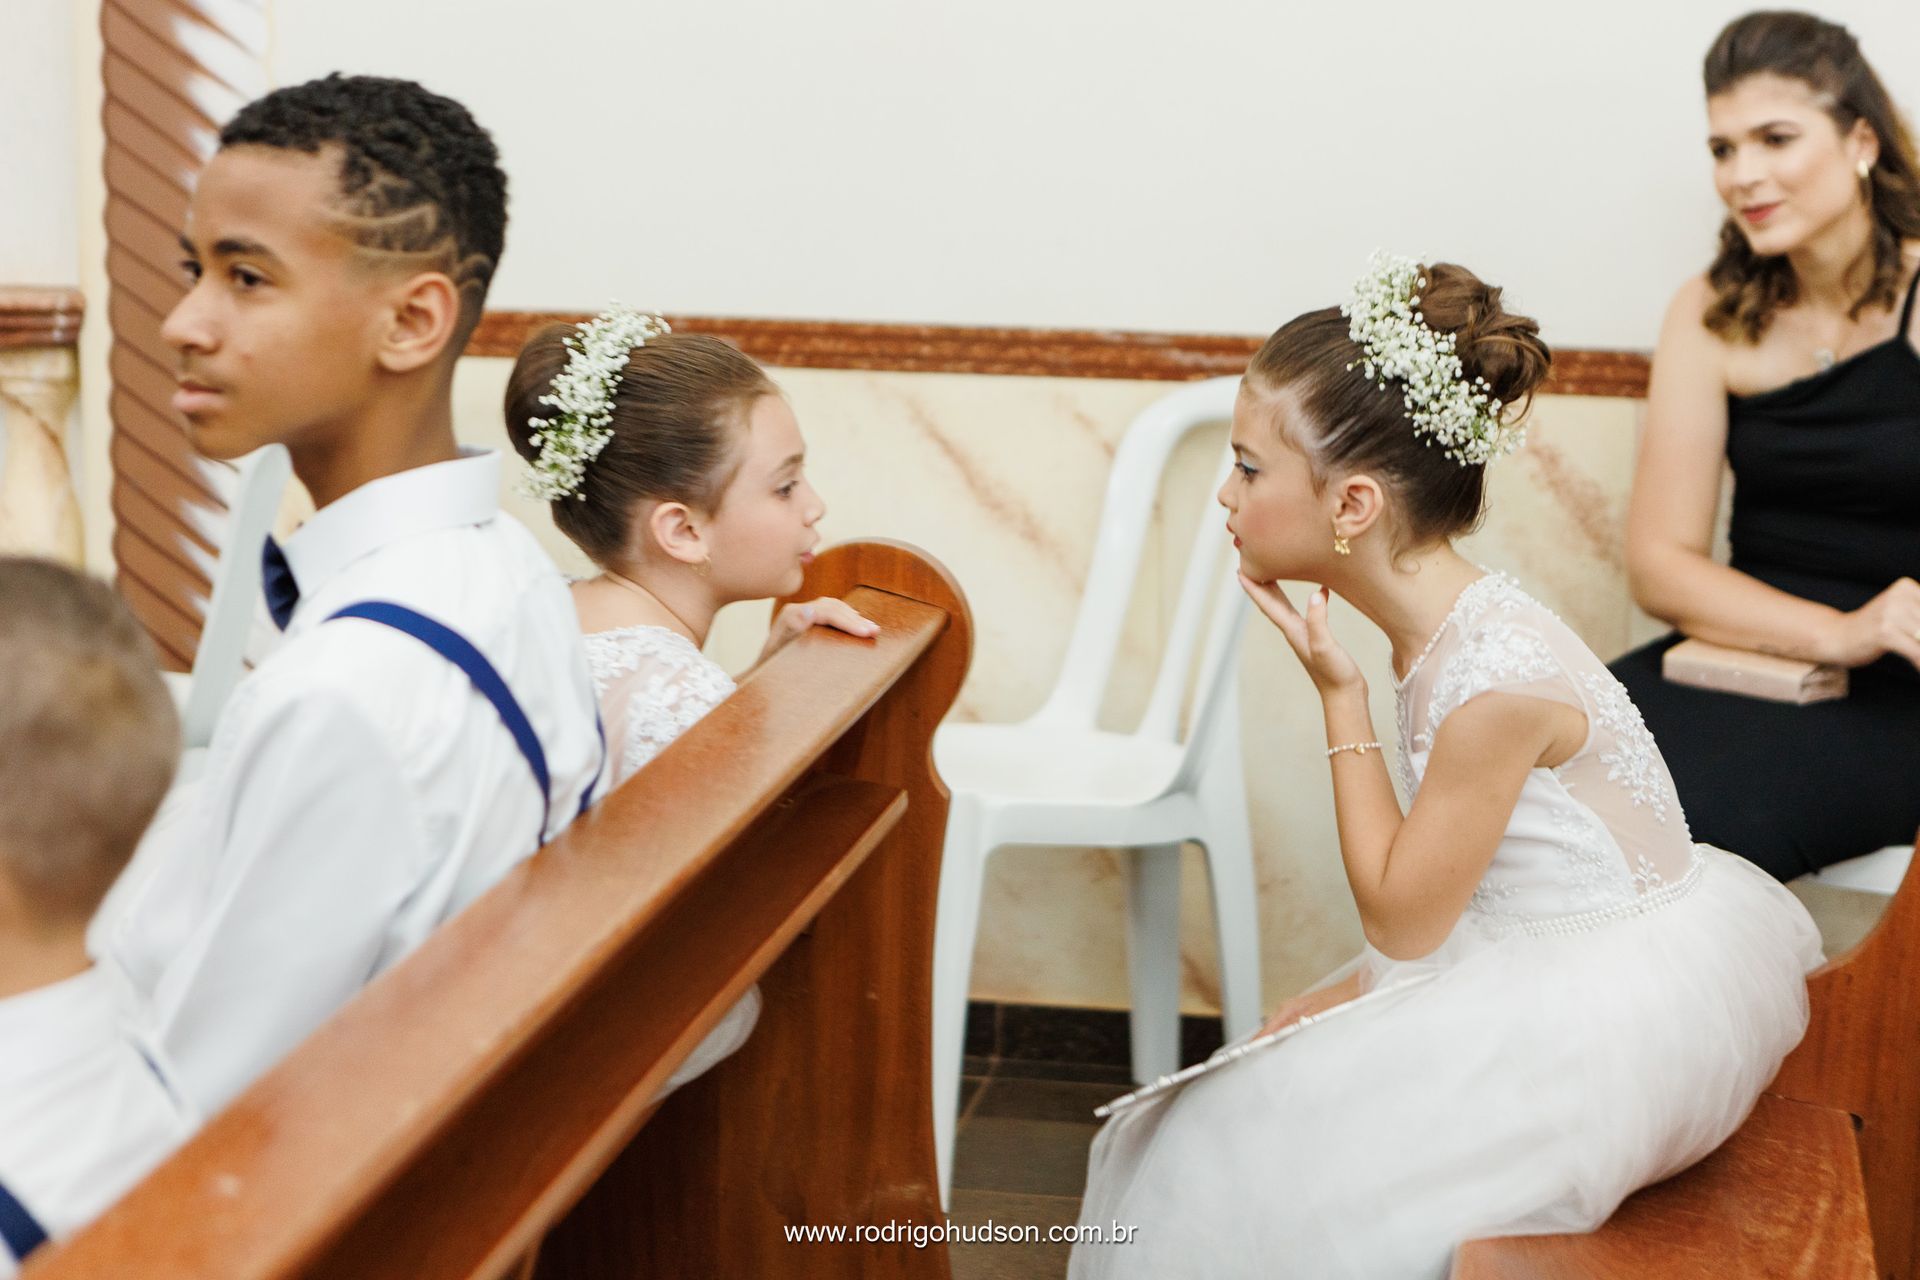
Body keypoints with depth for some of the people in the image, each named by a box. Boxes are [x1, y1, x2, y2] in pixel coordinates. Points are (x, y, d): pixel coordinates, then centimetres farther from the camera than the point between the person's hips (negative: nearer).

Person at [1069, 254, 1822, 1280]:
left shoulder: (1497, 674, -29)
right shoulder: (1442, 627, 0)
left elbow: (1398, 917, -17)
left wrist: (1338, 694, -17)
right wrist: (1349, 995, 1)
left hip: (1609, 1023, -9)